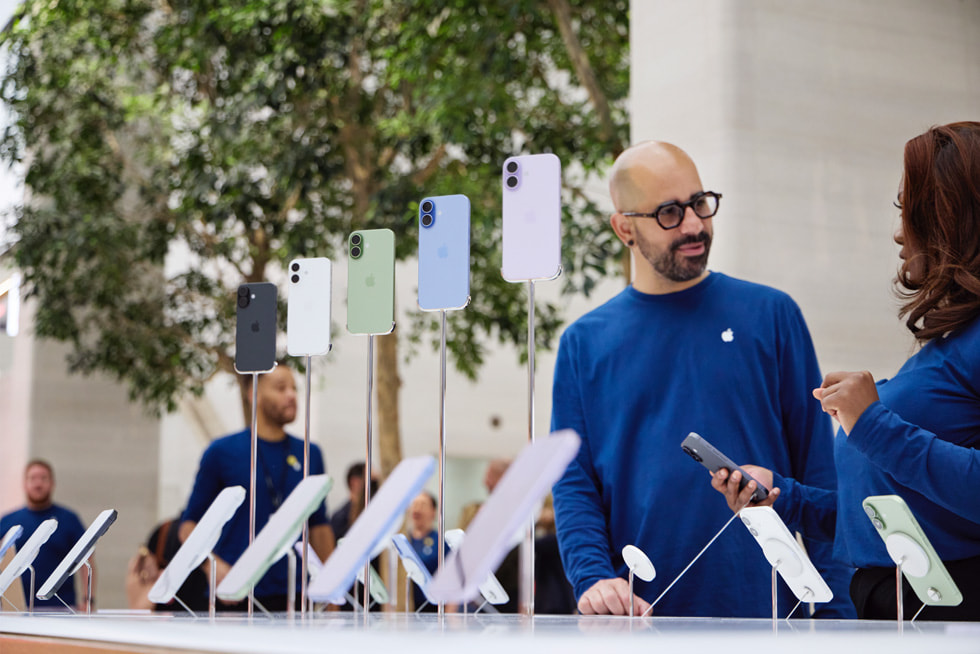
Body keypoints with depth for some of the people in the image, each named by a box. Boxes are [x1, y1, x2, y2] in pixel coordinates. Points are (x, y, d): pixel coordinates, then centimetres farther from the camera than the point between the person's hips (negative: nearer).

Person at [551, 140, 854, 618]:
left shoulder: (771, 314, 4)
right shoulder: (584, 342, 6)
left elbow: (817, 470, 2)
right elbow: (574, 483, 3)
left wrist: (835, 611, -4)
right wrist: (594, 578, -14)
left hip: (763, 609, 0)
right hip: (636, 612, 1)